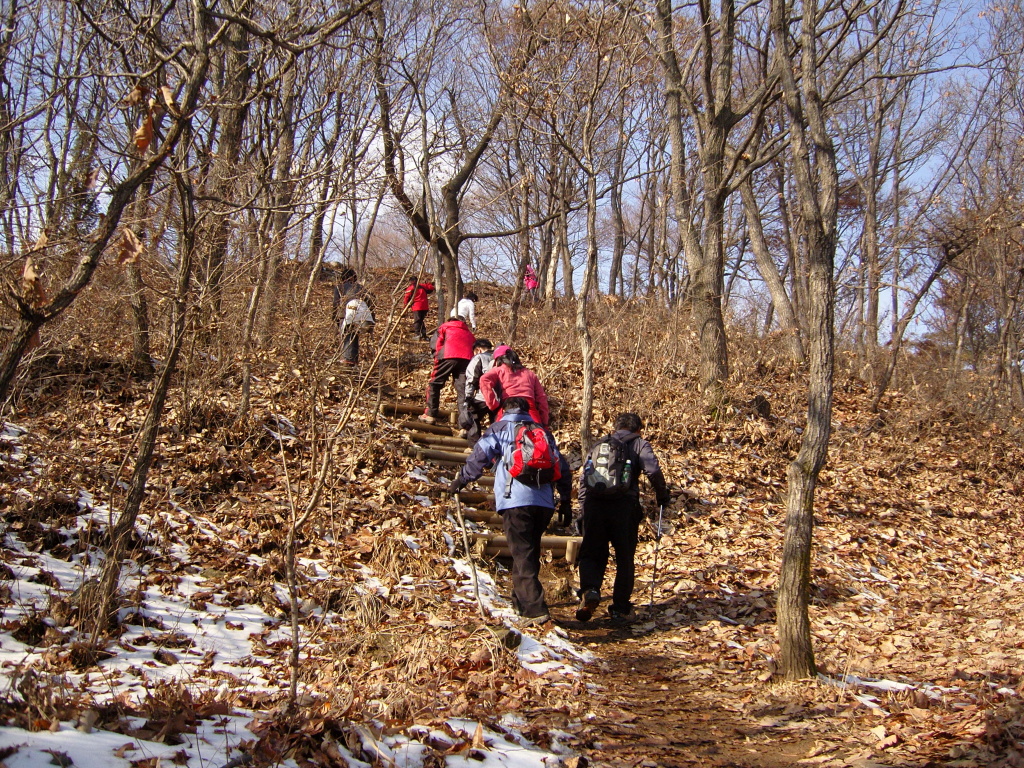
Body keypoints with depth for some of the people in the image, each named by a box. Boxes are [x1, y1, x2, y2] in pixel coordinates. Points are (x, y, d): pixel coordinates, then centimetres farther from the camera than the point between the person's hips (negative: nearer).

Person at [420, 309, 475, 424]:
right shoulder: (469, 333, 34)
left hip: (448, 356, -3)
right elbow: (474, 348, 24)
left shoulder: (444, 327, 24)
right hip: (467, 359, 3)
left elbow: (438, 346, 12)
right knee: (463, 390, 1)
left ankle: (430, 415, 8)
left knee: (434, 384, 11)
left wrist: (437, 361, 19)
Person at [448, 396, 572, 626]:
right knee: (529, 553, 21)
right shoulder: (543, 432, 22)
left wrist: (459, 481, 18)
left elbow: (478, 458, 4)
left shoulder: (499, 429, 10)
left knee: (522, 556, -6)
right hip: (544, 502, 5)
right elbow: (562, 468, 19)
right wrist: (565, 501, 24)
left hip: (515, 501, -5)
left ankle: (535, 610, -17)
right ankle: (520, 601, 32)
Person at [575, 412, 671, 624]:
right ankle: (621, 609, 13)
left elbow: (583, 478, 18)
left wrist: (584, 509, 23)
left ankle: (589, 590, -16)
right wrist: (663, 497, 8)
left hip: (594, 504, 2)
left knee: (592, 553, 11)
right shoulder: (639, 444, 12)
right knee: (625, 559, 10)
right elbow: (653, 471, -5)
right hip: (624, 505, -2)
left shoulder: (598, 445, 22)